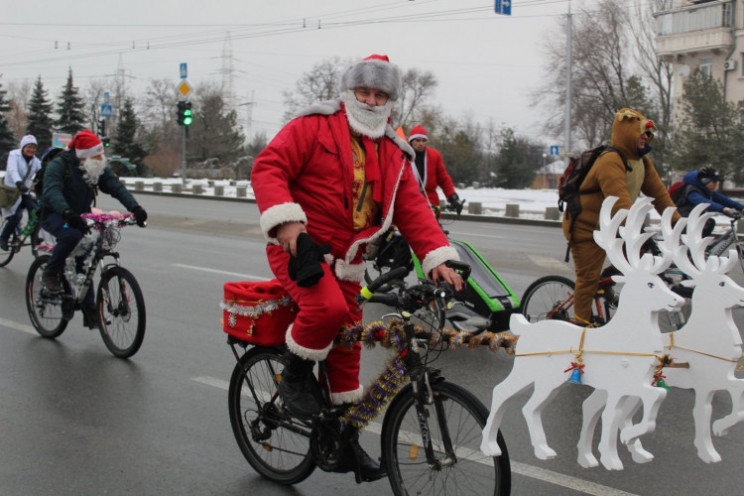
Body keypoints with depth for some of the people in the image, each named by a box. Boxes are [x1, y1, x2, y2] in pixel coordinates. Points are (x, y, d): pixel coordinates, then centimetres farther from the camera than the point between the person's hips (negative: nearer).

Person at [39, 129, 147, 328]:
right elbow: (52, 192, -33)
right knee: (72, 236, -37)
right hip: (54, 215, -5)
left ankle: (89, 312, 5)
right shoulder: (58, 166, -18)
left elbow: (116, 187, -13)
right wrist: (67, 212, -53)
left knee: (84, 263, 1)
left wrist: (135, 208, -31)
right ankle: (50, 273, -14)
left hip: (80, 217, 5)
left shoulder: (99, 169, -2)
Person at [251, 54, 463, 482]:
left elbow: (413, 209, 5)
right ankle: (296, 378, -6)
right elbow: (269, 167, -13)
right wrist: (285, 218, -29)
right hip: (299, 246, -5)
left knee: (347, 351, 10)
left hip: (344, 261, 6)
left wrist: (439, 257, -10)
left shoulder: (393, 155, 10)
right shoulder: (314, 128, -6)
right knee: (327, 307, -34)